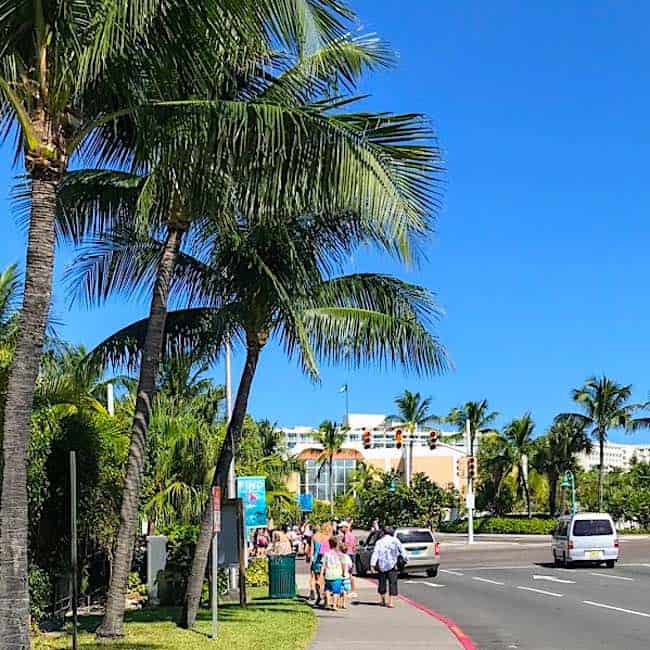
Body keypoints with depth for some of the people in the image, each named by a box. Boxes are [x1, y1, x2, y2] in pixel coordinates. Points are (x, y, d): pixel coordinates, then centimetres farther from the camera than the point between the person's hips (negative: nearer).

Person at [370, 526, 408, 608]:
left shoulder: (379, 542, 3)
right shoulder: (395, 541, 0)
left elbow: (375, 554, -6)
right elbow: (402, 550, -2)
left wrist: (373, 564, -10)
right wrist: (406, 558, 8)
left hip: (381, 566, 2)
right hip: (392, 565, -2)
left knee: (382, 583, 15)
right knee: (392, 583, 0)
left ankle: (382, 600, 26)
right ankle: (390, 602, -8)